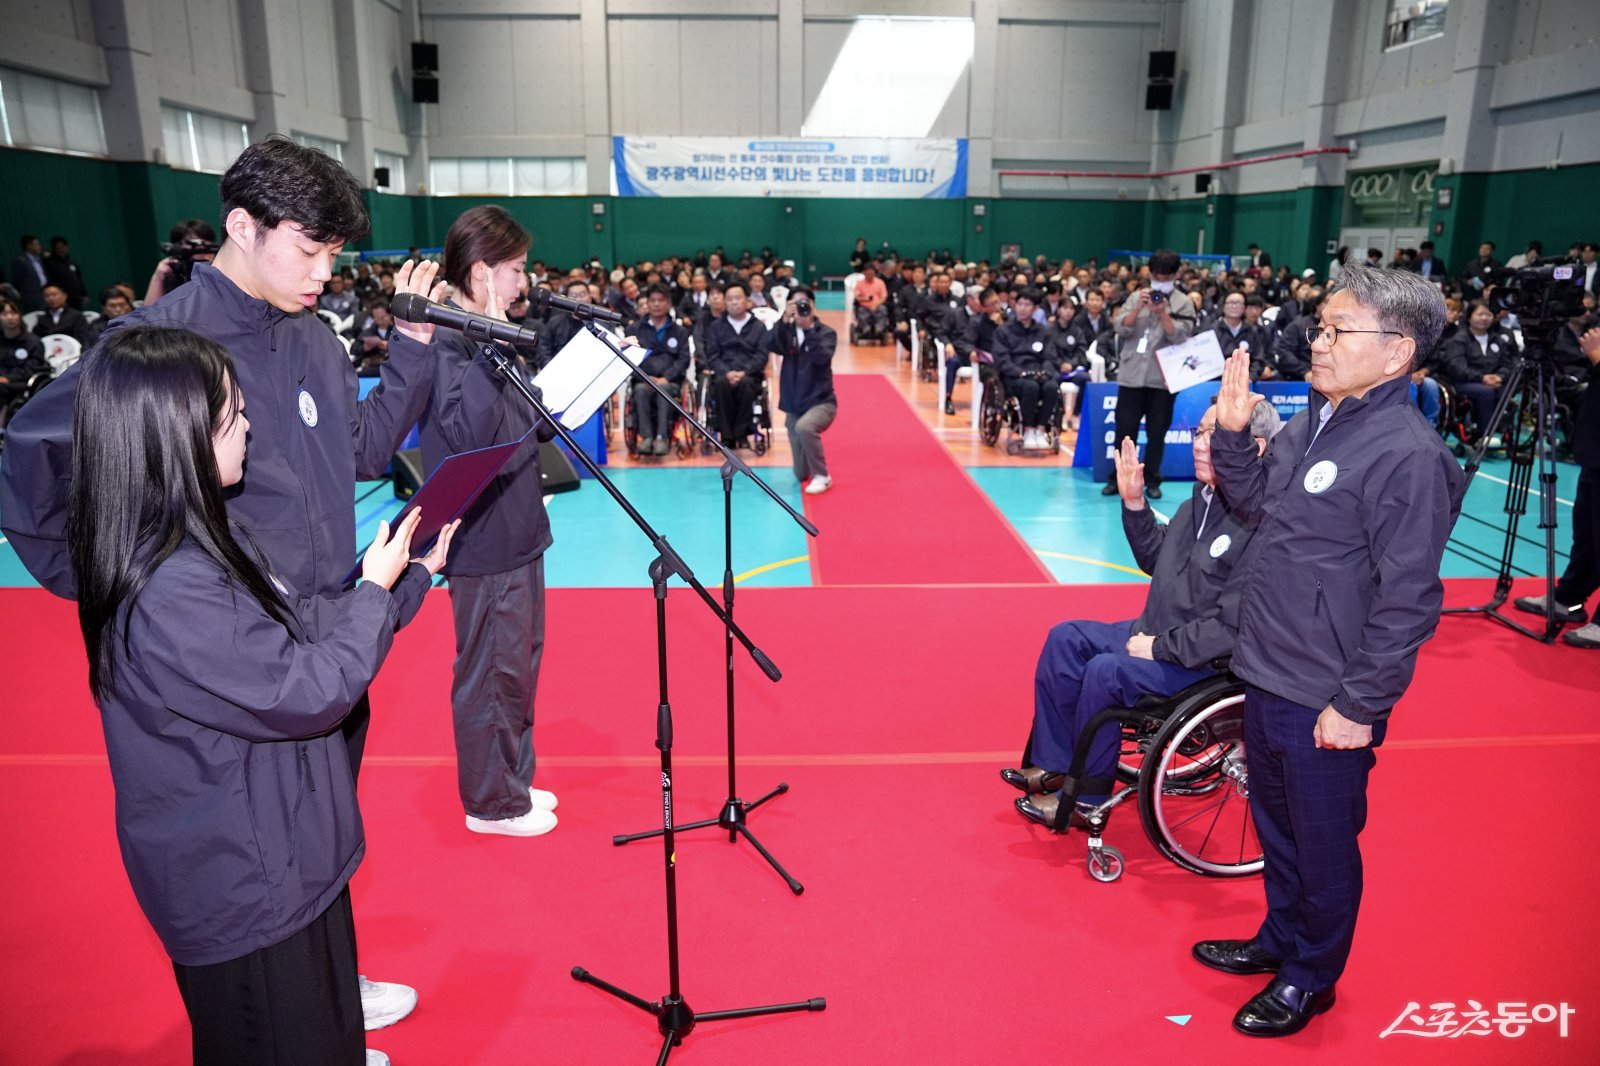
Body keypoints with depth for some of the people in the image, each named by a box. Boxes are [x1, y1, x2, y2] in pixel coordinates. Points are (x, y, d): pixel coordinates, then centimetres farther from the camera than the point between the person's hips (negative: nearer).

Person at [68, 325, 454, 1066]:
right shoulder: (169, 593, -31)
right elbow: (307, 693, -25)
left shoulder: (204, 540, 1)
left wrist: (409, 576, 2)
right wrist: (375, 590, -13)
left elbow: (303, 624, 7)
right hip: (246, 889, -9)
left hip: (279, 854, 9)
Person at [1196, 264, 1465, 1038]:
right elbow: (1256, 503, 17)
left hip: (1326, 702, -8)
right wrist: (1231, 432, 1)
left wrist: (1360, 704, -17)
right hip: (1266, 674, 8)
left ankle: (1310, 977, 34)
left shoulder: (1407, 454, -21)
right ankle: (1281, 938, 46)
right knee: (1274, 822, 24)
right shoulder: (1312, 420, 5)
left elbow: (1408, 597, -20)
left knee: (1322, 844, 12)